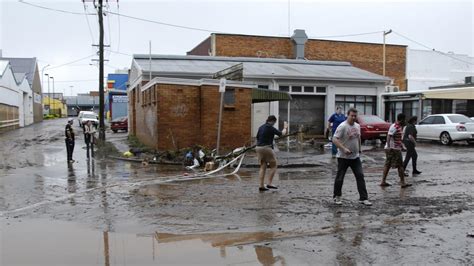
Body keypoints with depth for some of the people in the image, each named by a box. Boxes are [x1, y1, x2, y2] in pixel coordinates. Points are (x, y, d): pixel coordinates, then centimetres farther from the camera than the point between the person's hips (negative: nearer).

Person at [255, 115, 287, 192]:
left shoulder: (261, 127, 12)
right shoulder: (271, 128, -10)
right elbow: (281, 134, -5)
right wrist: (285, 128, 16)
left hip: (259, 148, 7)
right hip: (267, 148, -7)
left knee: (263, 167, 9)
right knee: (273, 166, 4)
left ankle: (261, 186, 6)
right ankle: (269, 184, -2)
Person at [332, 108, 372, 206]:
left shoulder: (357, 126, 9)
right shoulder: (342, 126, -15)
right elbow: (334, 139, -20)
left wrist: (359, 150, 23)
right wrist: (344, 149, -29)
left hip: (355, 157, 6)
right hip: (343, 157, -6)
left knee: (360, 176, 1)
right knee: (340, 178, 5)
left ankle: (363, 198, 6)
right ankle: (337, 197, 21)